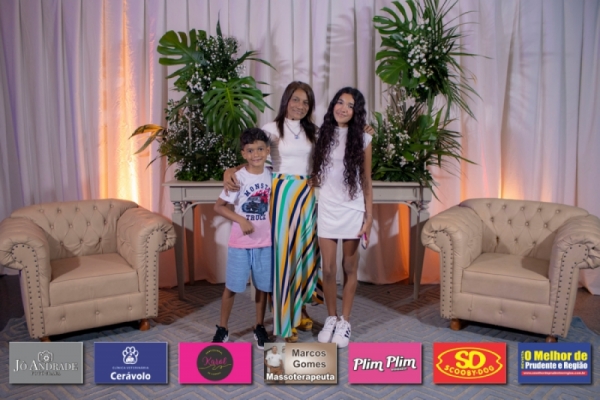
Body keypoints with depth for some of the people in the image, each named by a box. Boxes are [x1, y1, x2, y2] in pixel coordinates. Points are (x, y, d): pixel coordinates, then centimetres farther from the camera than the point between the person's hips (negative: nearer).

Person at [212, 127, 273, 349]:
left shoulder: (271, 175, -1)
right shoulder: (238, 178, -13)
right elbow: (218, 206, -11)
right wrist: (240, 219, -21)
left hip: (265, 242, 3)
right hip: (240, 243, -3)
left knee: (263, 286, 12)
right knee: (232, 287, 6)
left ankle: (259, 327, 29)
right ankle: (222, 328, 24)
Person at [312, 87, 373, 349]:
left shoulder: (362, 139, -1)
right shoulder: (323, 135, 4)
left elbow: (366, 182, 0)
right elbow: (315, 173, 9)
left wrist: (369, 217, -4)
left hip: (353, 210, -1)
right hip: (327, 209, 2)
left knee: (349, 268, 7)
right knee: (328, 269, 5)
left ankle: (345, 322, 22)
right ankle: (331, 318, 24)